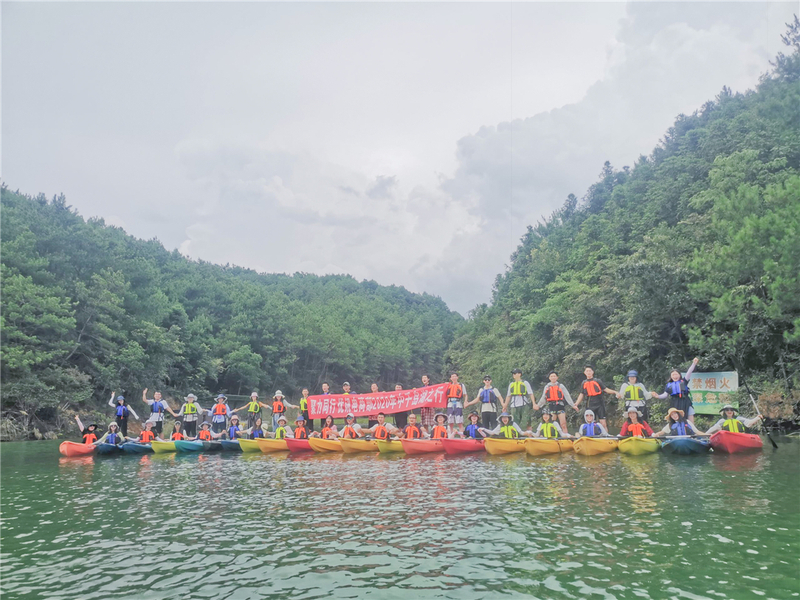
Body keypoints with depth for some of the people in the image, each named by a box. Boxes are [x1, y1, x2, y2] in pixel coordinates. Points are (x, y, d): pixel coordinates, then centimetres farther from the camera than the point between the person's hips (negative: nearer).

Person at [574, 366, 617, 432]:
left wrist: (615, 392, -11)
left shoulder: (597, 381, 4)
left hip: (600, 405, -3)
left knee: (603, 423, -7)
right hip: (590, 406, 3)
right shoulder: (583, 383, 12)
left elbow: (606, 389, 4)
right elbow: (581, 395, 15)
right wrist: (576, 404, 7)